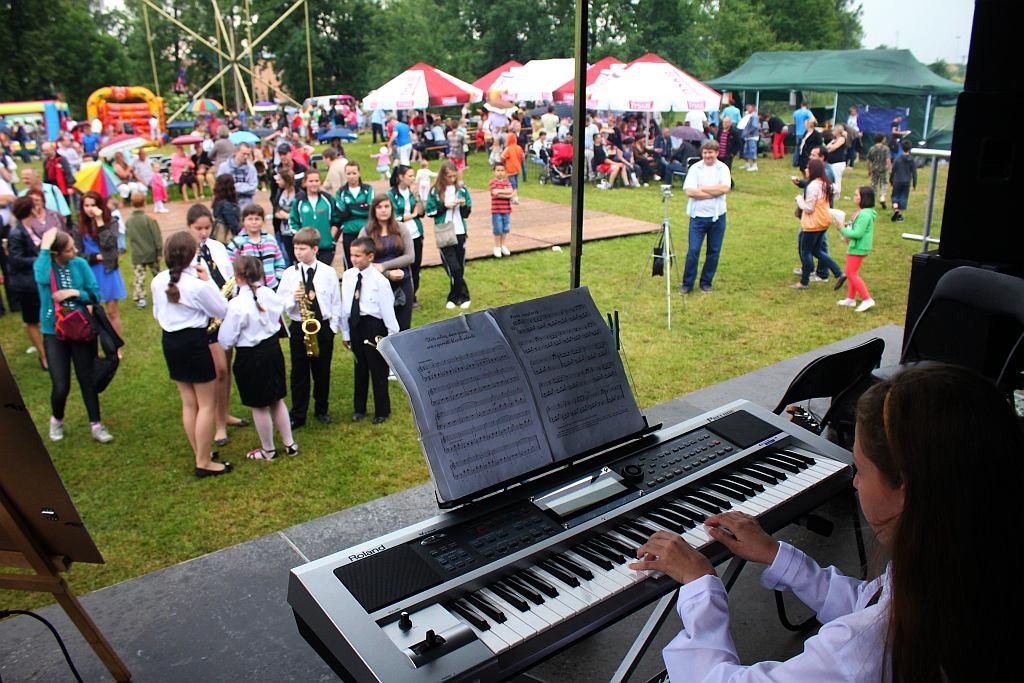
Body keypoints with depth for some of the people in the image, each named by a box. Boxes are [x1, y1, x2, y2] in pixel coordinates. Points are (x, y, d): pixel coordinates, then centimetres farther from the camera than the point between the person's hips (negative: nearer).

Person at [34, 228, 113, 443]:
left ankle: (96, 426, 21)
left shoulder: (80, 264, -4)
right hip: (54, 334, -1)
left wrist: (75, 293, -20)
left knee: (87, 380, 8)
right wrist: (44, 248, -27)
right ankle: (56, 420, 27)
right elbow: (42, 279, -33)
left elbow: (95, 294, -2)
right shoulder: (42, 264, -9)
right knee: (61, 387, -4)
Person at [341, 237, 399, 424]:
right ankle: (359, 408, 35)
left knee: (378, 369, 6)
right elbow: (345, 305, 7)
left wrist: (393, 336, -9)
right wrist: (345, 333, 11)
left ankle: (382, 410, 24)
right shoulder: (348, 276, 1)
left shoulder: (379, 280, -15)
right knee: (360, 368, 19)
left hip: (373, 325, -5)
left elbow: (387, 310, -12)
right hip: (354, 324, 5)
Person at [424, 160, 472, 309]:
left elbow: (466, 214, 7)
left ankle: (454, 297, 18)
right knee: (453, 267, -9)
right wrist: (445, 206, -11)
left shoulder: (461, 189, 5)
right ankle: (463, 296, 6)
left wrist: (464, 205, -13)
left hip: (459, 233, 2)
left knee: (460, 267, 5)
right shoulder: (435, 191, 0)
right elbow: (428, 212, 0)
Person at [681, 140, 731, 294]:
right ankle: (687, 284, 6)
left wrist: (702, 189, -13)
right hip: (698, 216, -1)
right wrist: (715, 192, -12)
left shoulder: (723, 168, 3)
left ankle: (706, 283, 21)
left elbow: (725, 188, -14)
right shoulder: (695, 168, 0)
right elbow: (689, 191, -13)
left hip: (717, 216, 2)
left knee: (714, 252, 8)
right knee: (693, 251, -5)